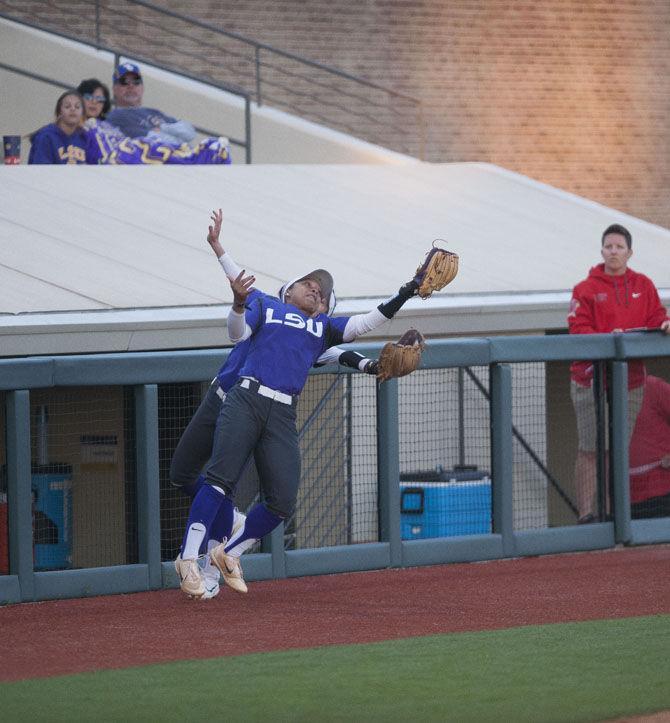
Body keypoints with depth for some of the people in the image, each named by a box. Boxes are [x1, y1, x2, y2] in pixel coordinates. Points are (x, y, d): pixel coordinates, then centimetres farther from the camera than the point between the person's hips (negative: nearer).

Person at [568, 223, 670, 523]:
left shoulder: (643, 285, 9)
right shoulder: (586, 289, -3)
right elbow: (578, 329, -9)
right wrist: (607, 338, -24)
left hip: (630, 380, 4)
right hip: (590, 381, -4)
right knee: (589, 449, -5)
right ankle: (586, 512, -4)